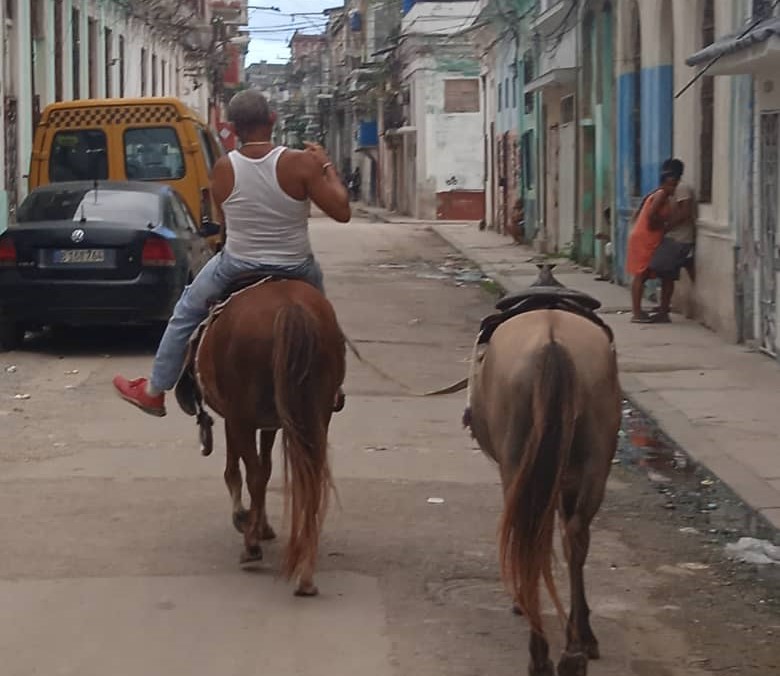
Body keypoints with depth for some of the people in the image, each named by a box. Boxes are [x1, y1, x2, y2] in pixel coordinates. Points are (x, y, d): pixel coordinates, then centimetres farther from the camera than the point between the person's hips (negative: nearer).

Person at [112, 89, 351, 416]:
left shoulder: (223, 168, -13)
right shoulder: (300, 163, -20)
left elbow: (223, 220, 2)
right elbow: (341, 212, -16)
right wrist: (327, 167, -4)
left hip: (237, 267, 0)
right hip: (296, 269, 0)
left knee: (186, 312, 25)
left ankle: (154, 391, 33)